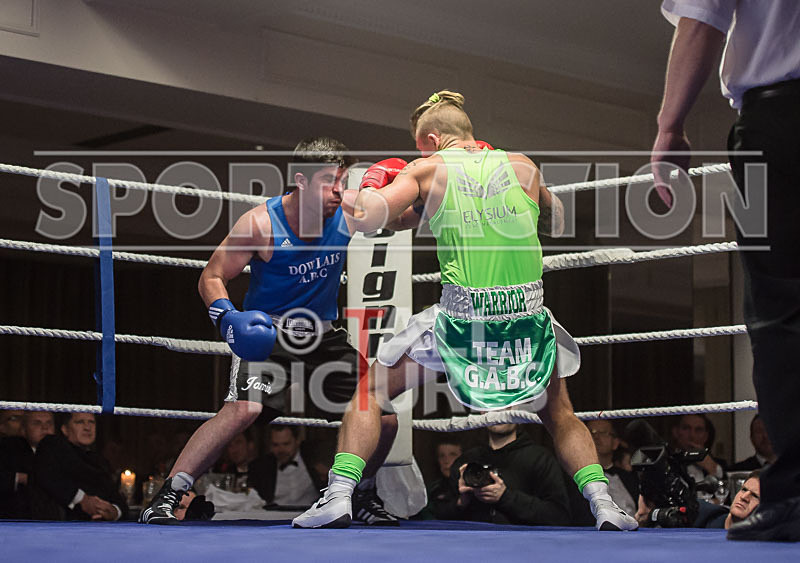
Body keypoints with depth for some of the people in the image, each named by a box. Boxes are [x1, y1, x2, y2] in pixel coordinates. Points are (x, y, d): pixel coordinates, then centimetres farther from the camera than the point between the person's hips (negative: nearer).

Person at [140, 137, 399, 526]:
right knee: (244, 409, -30)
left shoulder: (348, 213, -9)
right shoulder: (261, 224, -19)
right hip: (267, 332, -5)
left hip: (323, 335, 5)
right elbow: (212, 277, -12)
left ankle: (364, 496, 25)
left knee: (384, 416, -2)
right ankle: (163, 502, -24)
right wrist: (226, 316, -31)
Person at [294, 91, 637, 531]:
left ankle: (339, 495, 4)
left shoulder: (428, 169, 2)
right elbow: (557, 222, 26)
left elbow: (368, 219, -8)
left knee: (370, 390, 17)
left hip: (460, 319, -2)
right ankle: (602, 501, 8)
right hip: (528, 315, 2)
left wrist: (362, 194, 14)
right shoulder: (521, 167, 10)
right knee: (559, 415, 26)